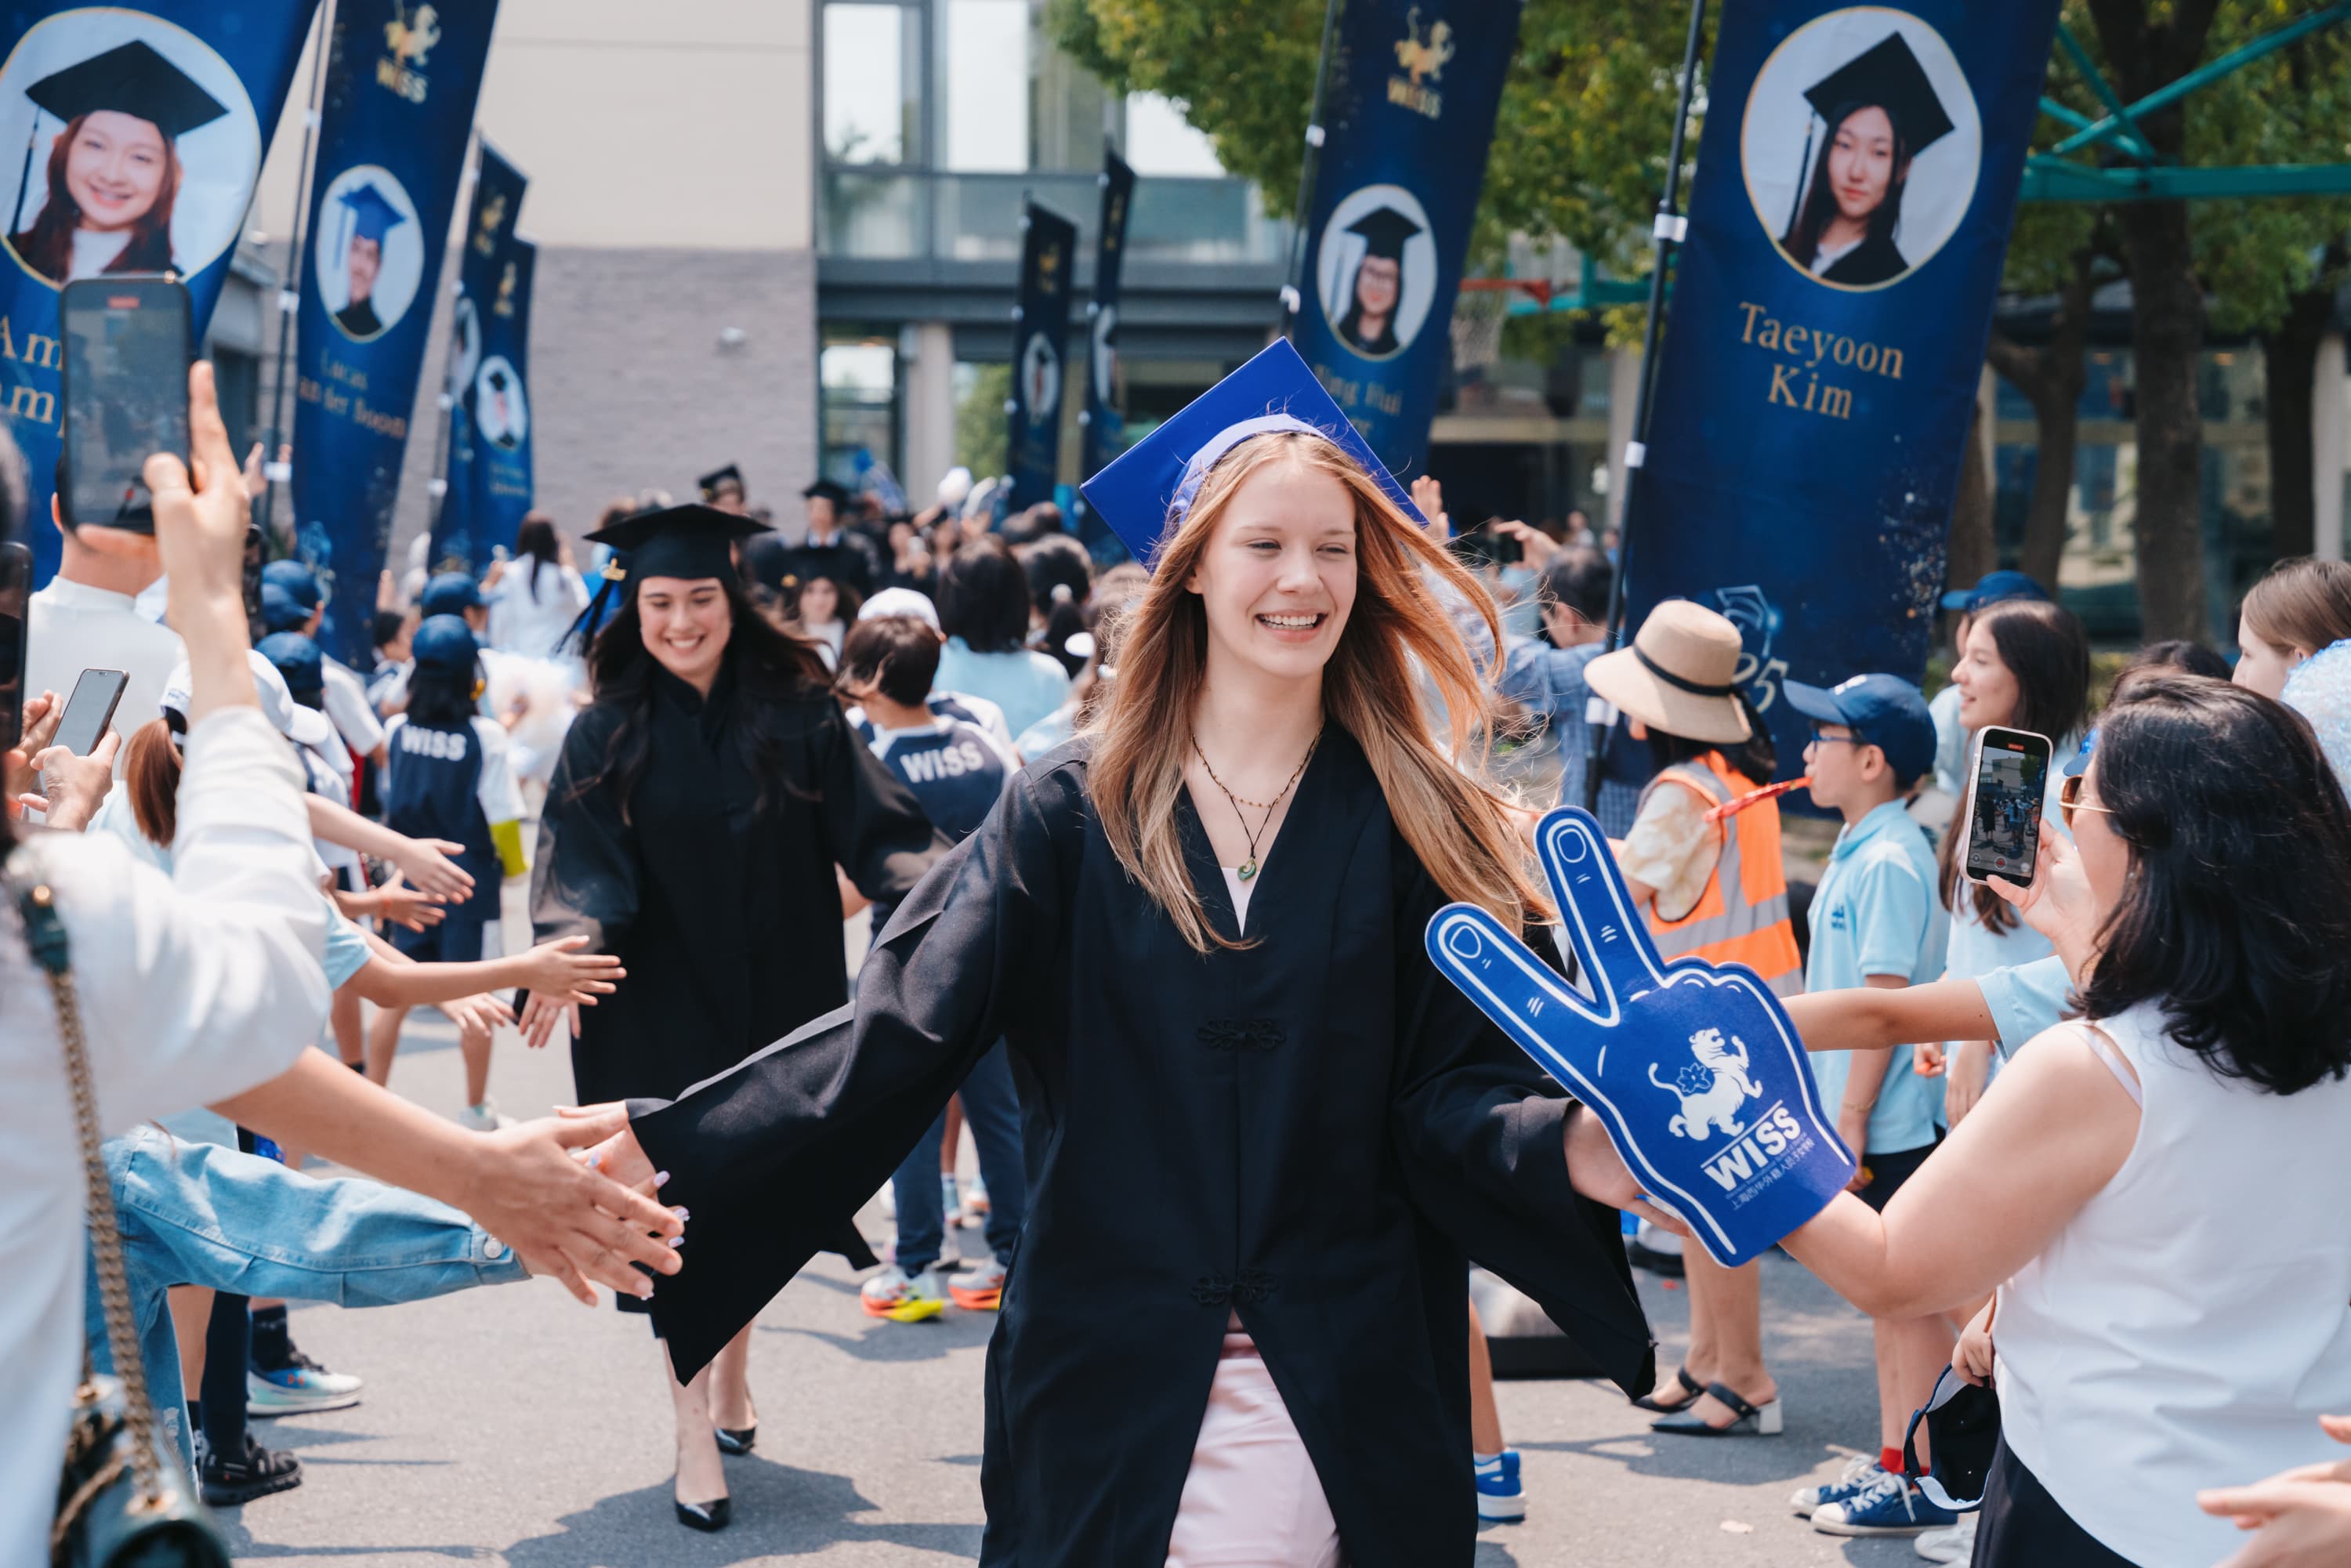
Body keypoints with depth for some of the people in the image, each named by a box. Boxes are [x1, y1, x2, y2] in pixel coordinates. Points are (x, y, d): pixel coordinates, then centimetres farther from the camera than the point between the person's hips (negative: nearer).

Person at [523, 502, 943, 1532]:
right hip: (665, 1013, -2)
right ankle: (694, 1440, 2)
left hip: (778, 1006, 2)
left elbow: (874, 831, -4)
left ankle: (731, 1375, 39)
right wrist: (567, 952, -31)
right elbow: (582, 867, -12)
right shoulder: (609, 735, -3)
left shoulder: (797, 713, -1)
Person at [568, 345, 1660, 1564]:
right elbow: (901, 1028, -8)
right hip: (1113, 1394, 0)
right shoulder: (1073, 813, 0)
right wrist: (660, 1145, -21)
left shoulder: (1415, 824, 1)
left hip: (1348, 1406, 0)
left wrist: (1576, 1149, -28)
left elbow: (1457, 1092, -5)